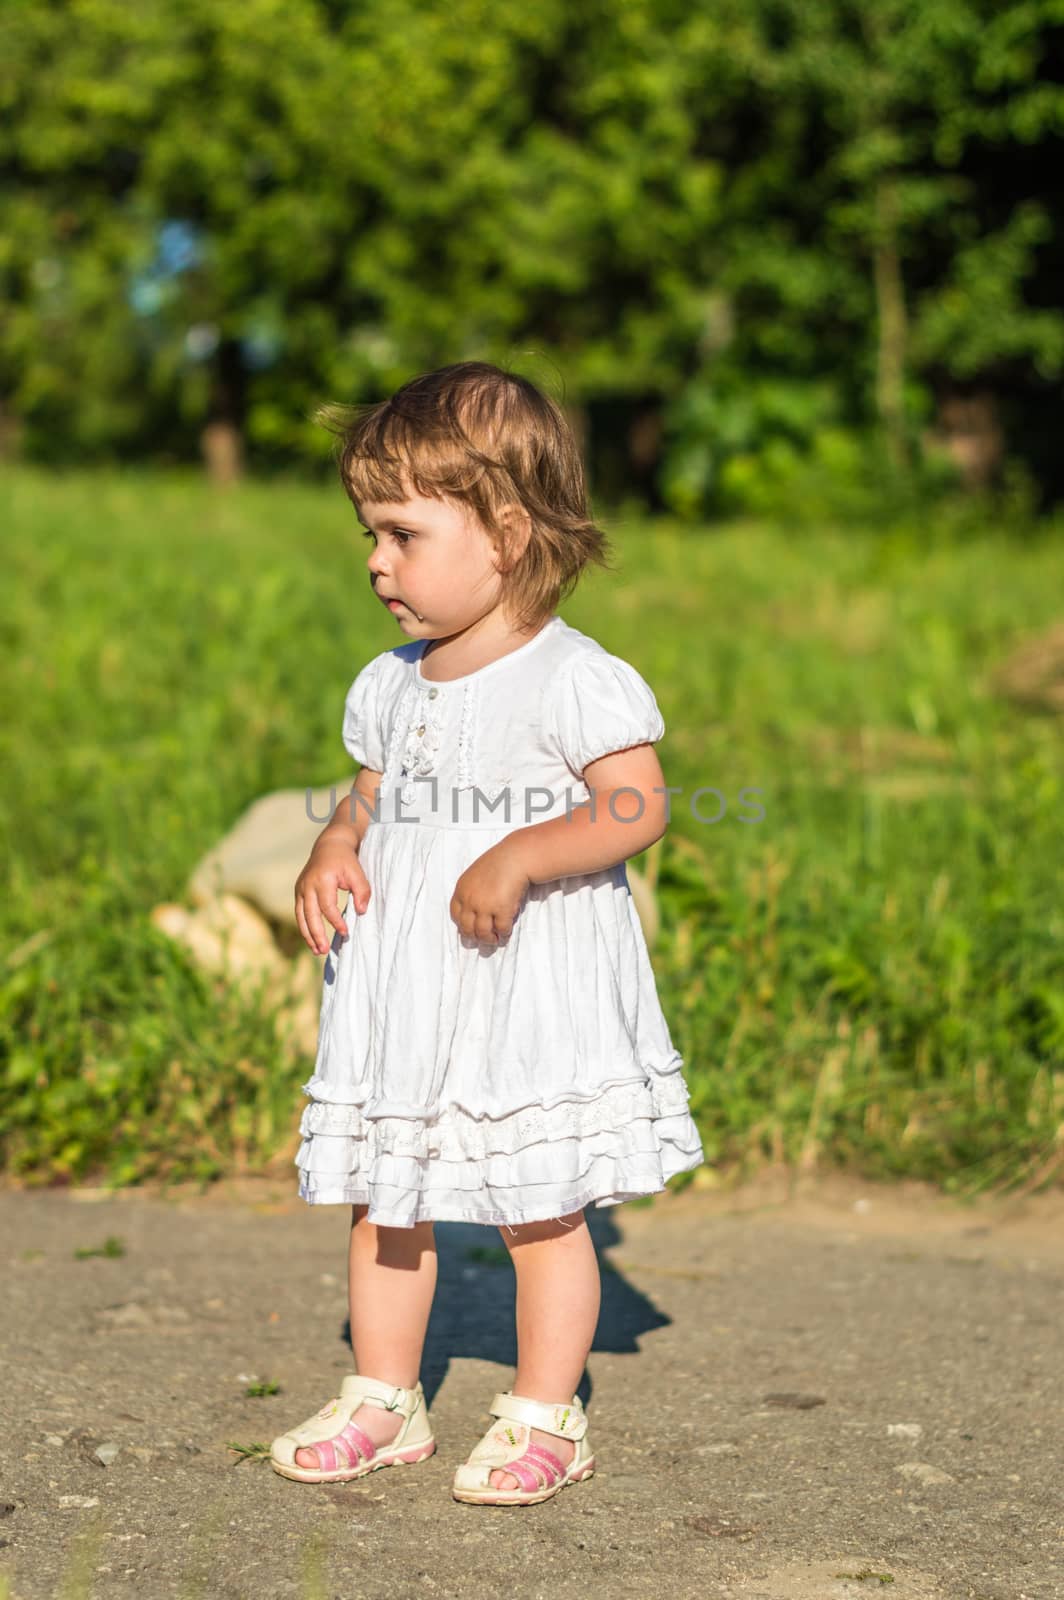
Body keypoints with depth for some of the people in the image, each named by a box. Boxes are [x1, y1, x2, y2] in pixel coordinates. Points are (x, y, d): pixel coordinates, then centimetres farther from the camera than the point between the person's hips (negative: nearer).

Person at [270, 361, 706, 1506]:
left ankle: (545, 1419, 17)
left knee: (540, 1210, 3)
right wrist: (333, 849, -1)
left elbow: (638, 807, -16)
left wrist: (520, 856, -27)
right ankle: (383, 1400, 27)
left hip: (529, 985, -7)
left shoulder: (572, 678, -12)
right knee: (381, 1202, 13)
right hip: (401, 984, 7)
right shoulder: (389, 687, 10)